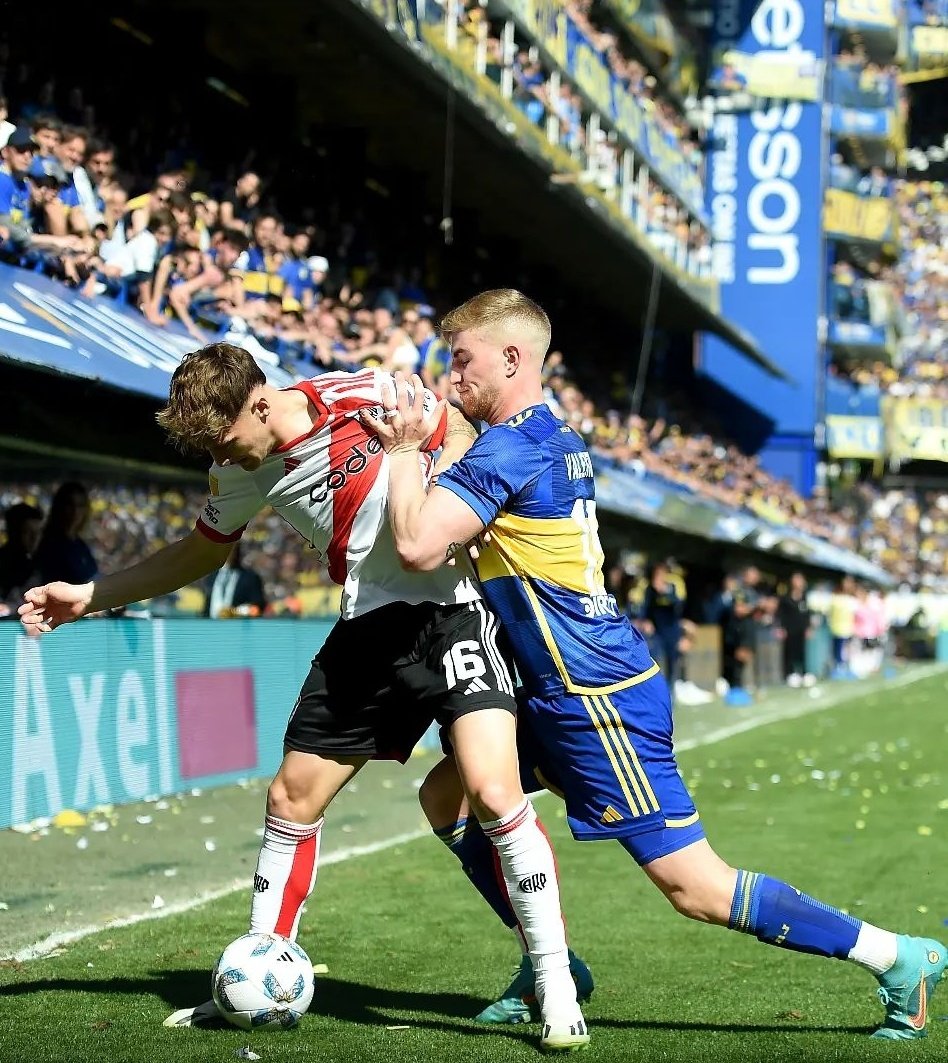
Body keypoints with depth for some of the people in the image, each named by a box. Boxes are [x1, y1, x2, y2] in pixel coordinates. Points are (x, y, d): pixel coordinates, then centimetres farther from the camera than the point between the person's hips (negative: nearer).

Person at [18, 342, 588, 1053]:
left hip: (447, 609, -6)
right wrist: (89, 595, 15)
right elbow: (204, 550, 19)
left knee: (493, 792, -23)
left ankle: (557, 989, -11)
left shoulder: (369, 399, -15)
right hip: (365, 630, 6)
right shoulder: (240, 472, 2)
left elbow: (460, 433, 1)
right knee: (291, 800, 8)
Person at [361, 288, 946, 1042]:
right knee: (448, 795, 14)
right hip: (562, 693, 10)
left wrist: (403, 450, -13)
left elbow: (419, 546, -27)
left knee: (695, 886, -7)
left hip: (596, 698, -10)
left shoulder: (507, 450, -17)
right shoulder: (557, 439, 12)